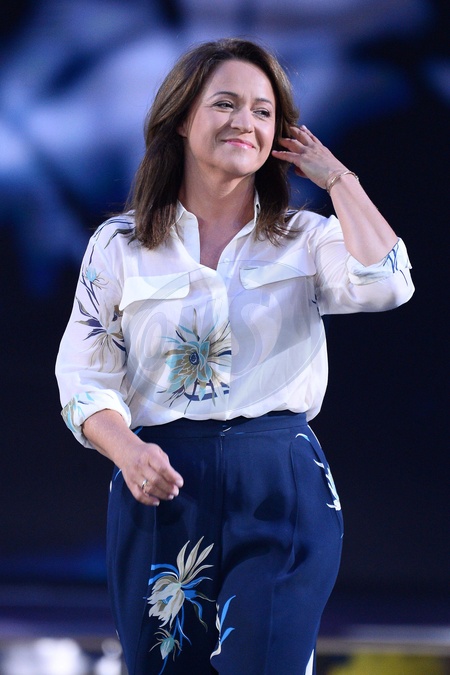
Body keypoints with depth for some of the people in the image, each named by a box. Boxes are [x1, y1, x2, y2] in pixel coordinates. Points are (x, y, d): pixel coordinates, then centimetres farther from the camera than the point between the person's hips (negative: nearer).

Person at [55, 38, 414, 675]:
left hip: (281, 486, 0)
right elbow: (85, 377, 3)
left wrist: (334, 175, -4)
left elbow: (384, 284, -16)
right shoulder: (120, 245, 6)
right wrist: (128, 451, -17)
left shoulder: (306, 239, 6)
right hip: (161, 485, 1)